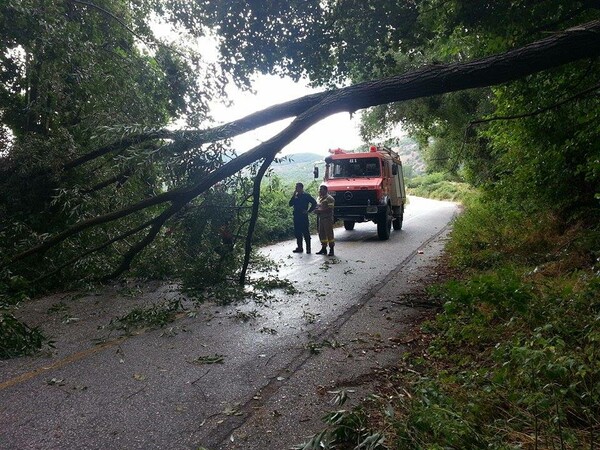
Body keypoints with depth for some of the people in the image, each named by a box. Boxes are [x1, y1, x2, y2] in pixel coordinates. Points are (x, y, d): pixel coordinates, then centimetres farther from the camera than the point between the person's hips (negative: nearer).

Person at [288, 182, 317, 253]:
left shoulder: (306, 196, -2)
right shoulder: (296, 196, 14)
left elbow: (314, 203, -4)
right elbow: (290, 204, 4)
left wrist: (308, 211, -8)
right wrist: (294, 196, -4)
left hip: (303, 217, -6)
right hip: (296, 217, 6)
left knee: (306, 233, -4)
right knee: (297, 233, 8)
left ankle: (308, 248, 0)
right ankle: (299, 248, 16)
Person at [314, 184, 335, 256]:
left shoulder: (329, 198, -10)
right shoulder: (319, 198, 16)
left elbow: (330, 209, -18)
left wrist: (320, 211, -20)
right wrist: (316, 210, 2)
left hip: (328, 218, -8)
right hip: (321, 218, 8)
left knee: (329, 233, -6)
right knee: (321, 234, 9)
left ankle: (331, 249, 0)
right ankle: (323, 248, 18)